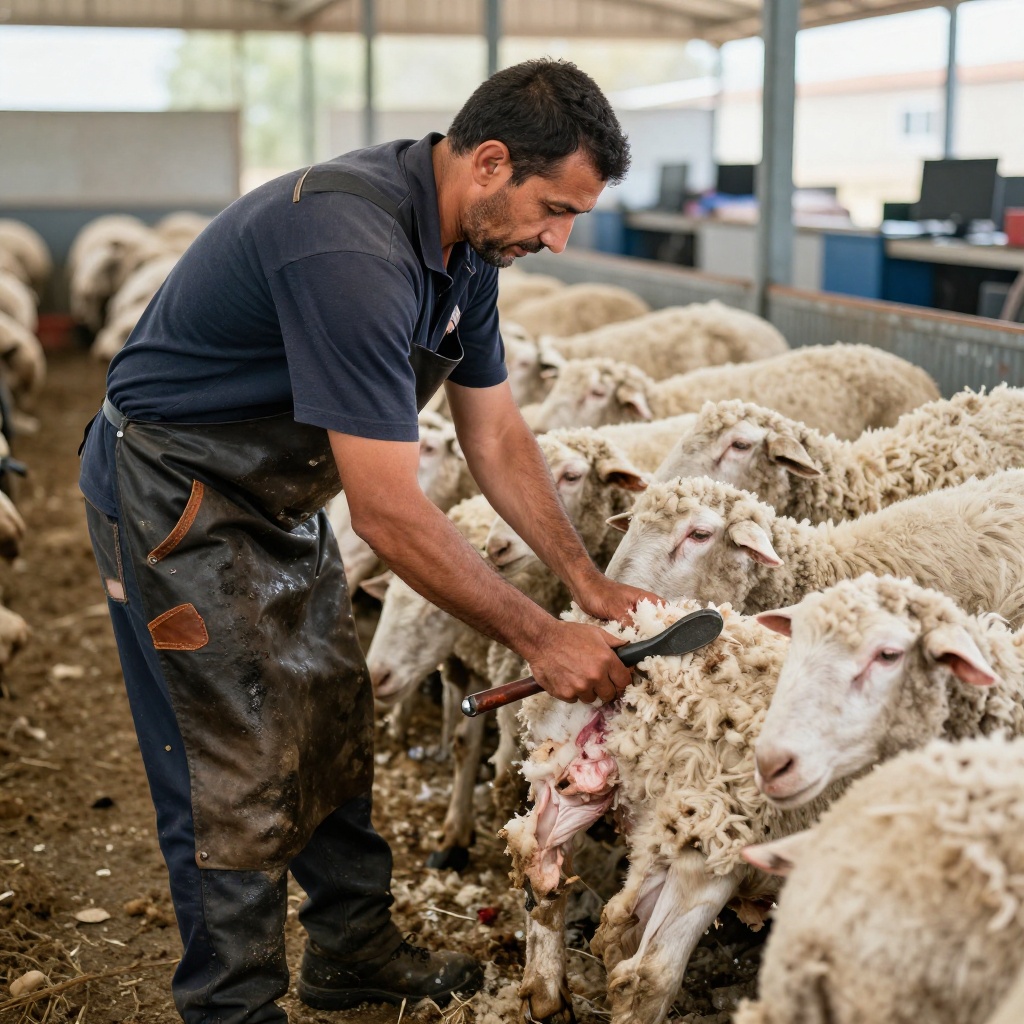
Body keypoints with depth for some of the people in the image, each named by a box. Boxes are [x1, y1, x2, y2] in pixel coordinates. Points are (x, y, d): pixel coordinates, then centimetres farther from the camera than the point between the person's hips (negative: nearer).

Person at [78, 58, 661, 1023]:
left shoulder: (464, 244, -3)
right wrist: (538, 637, -24)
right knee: (237, 767, -3)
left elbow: (495, 434, 5)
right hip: (174, 496, -9)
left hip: (278, 493, 9)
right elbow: (389, 514, -33)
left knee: (332, 724, 15)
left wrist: (589, 583, 0)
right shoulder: (351, 252, -35)